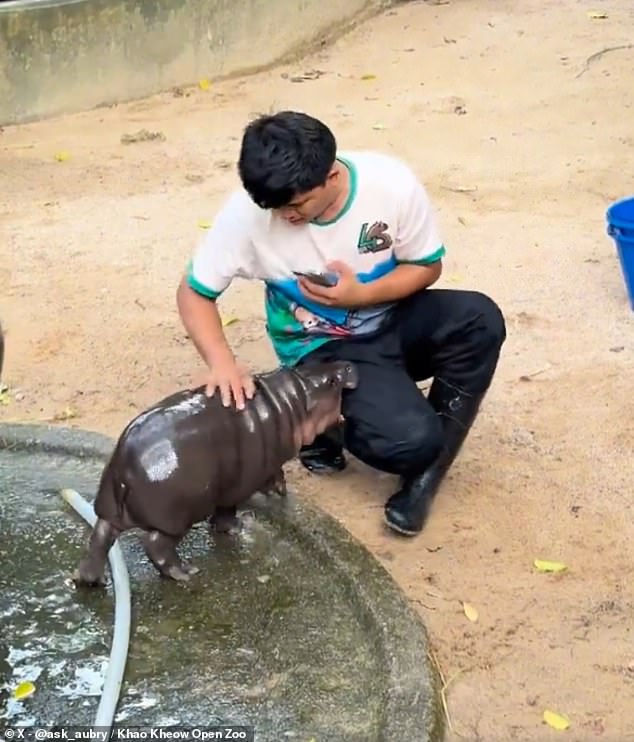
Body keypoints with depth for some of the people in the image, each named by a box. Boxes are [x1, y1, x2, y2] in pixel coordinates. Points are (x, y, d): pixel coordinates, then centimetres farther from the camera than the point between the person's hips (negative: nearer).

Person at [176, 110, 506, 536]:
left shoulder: (393, 184, -22)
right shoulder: (249, 210, -24)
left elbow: (427, 267, -6)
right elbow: (194, 293, -14)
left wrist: (361, 295, -25)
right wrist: (222, 362, -32)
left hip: (392, 319, 3)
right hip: (324, 348, -3)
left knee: (480, 320, -29)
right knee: (409, 440, -29)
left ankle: (425, 473, -9)